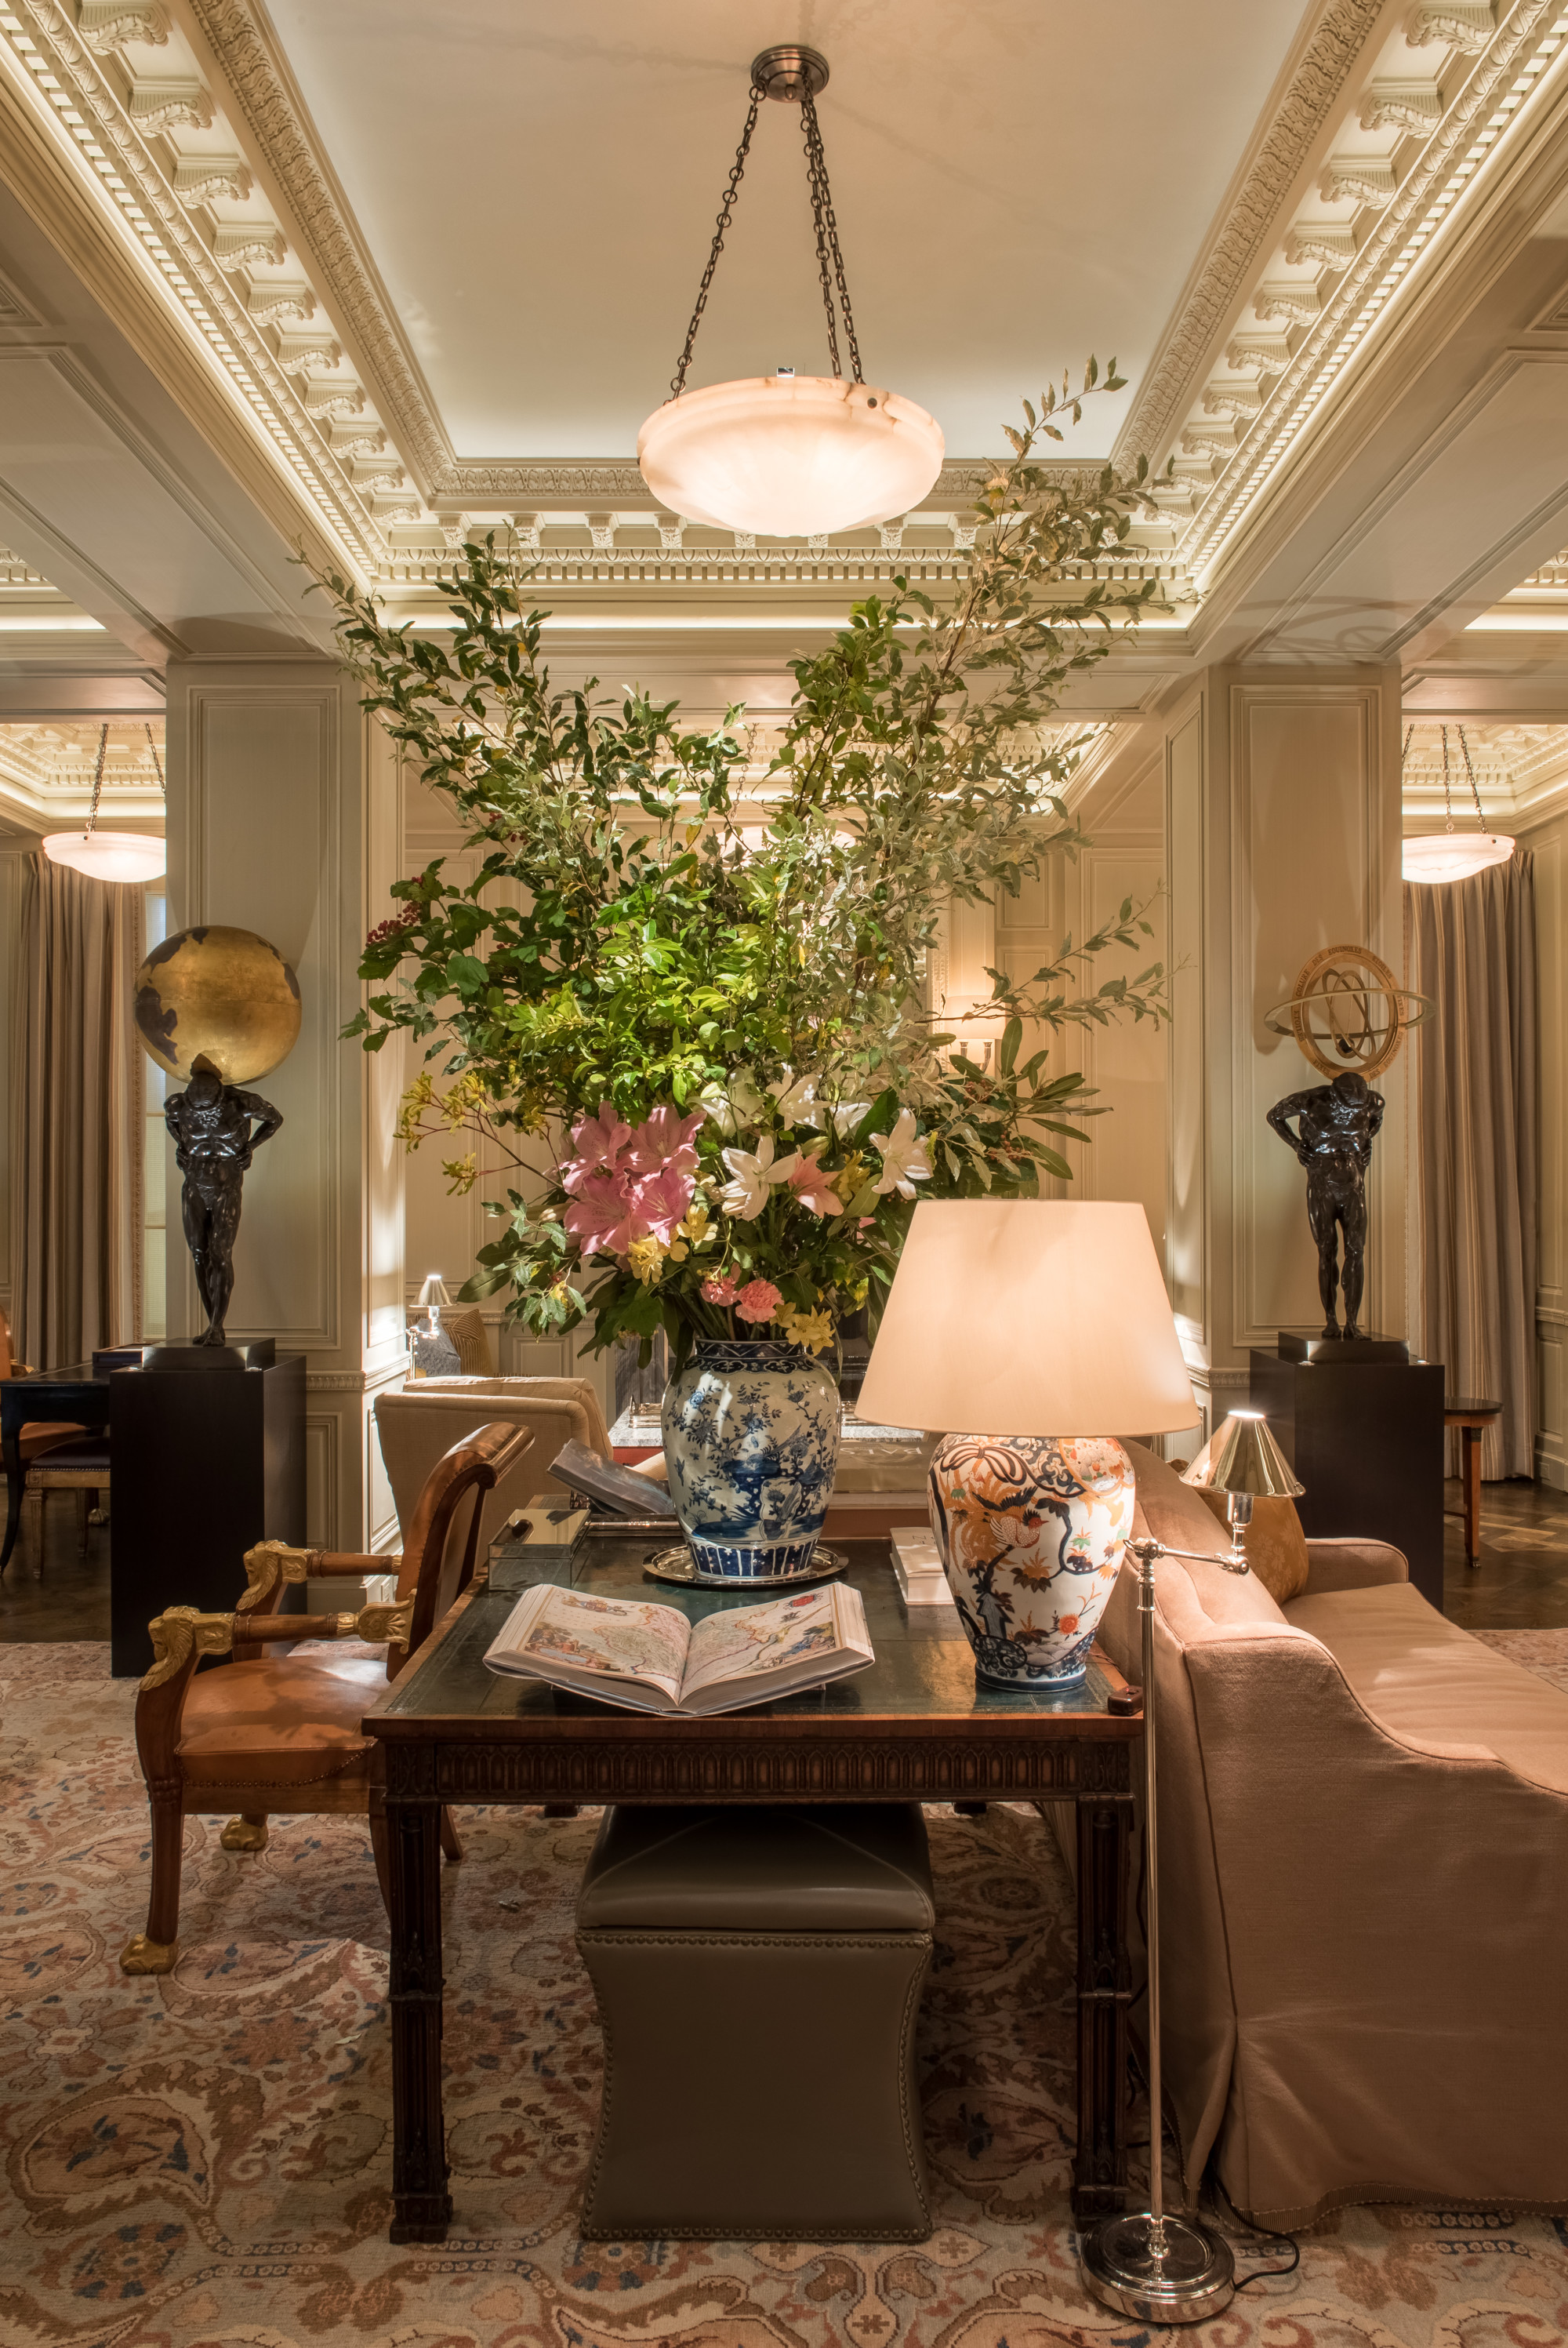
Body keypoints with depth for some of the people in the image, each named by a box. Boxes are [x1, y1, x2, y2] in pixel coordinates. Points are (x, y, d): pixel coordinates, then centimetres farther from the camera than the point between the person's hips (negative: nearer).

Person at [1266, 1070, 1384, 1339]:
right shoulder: (1311, 1101, -17)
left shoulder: (1372, 1100, -8)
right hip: (1321, 1190, -2)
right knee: (1327, 1252, -2)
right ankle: (1330, 1320, 7)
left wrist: (1368, 1142, 4)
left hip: (1354, 1190, 2)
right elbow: (1274, 1115, 2)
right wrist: (1296, 1144, -8)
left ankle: (1351, 1322, -7)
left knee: (1356, 1250, -10)